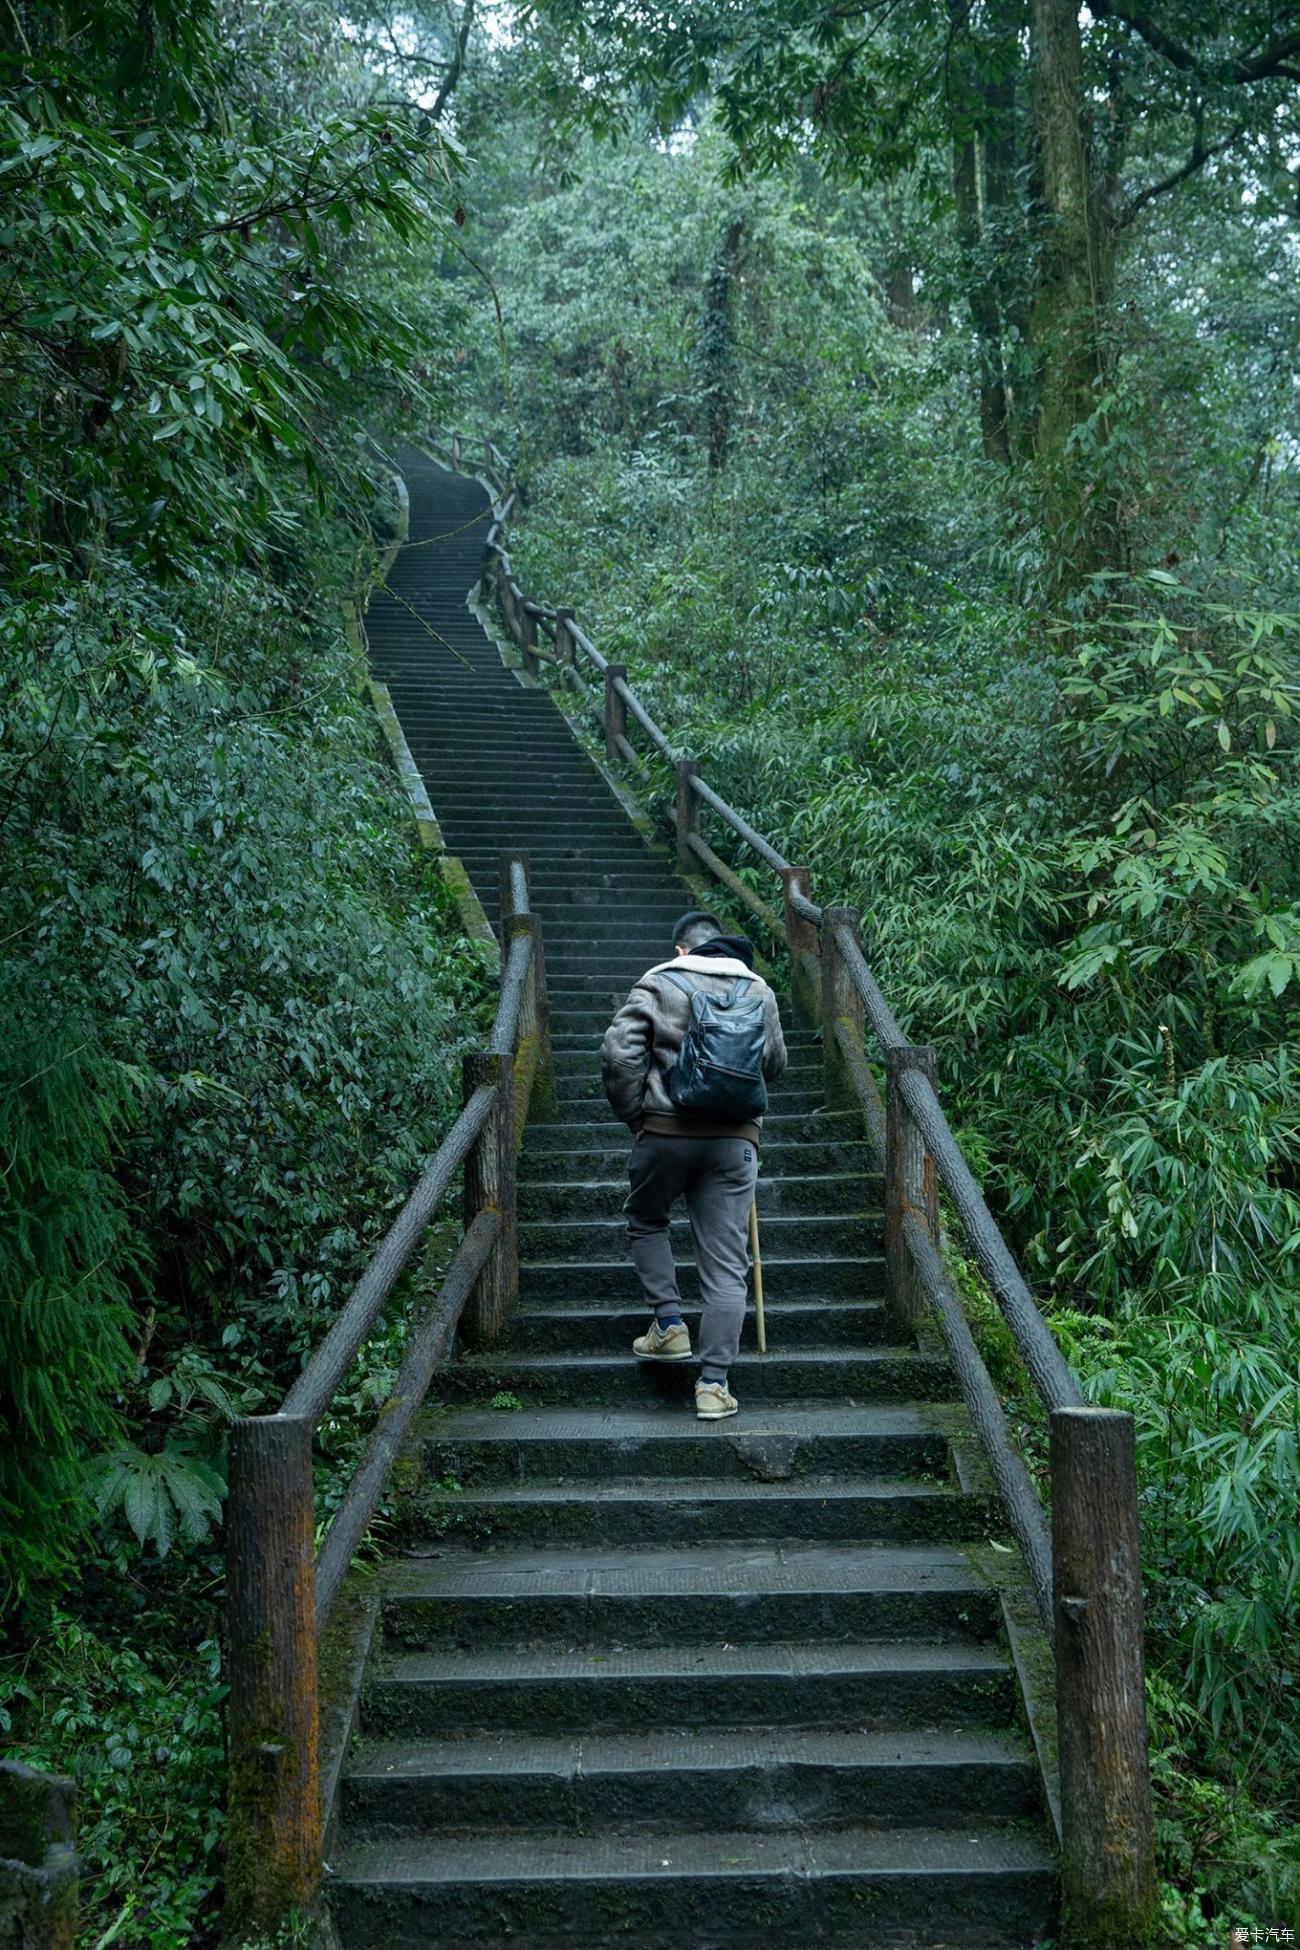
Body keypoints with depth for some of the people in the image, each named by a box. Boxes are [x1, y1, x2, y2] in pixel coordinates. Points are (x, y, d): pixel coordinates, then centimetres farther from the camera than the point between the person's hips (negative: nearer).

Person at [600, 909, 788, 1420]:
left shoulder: (657, 983, 4)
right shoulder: (758, 990, 12)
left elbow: (618, 1052, -6)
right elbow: (775, 1063, 20)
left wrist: (633, 1114, 5)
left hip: (665, 1131, -1)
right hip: (735, 1138, 2)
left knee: (646, 1222, 26)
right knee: (725, 1264, 3)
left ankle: (669, 1324, 14)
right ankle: (714, 1383, 2)